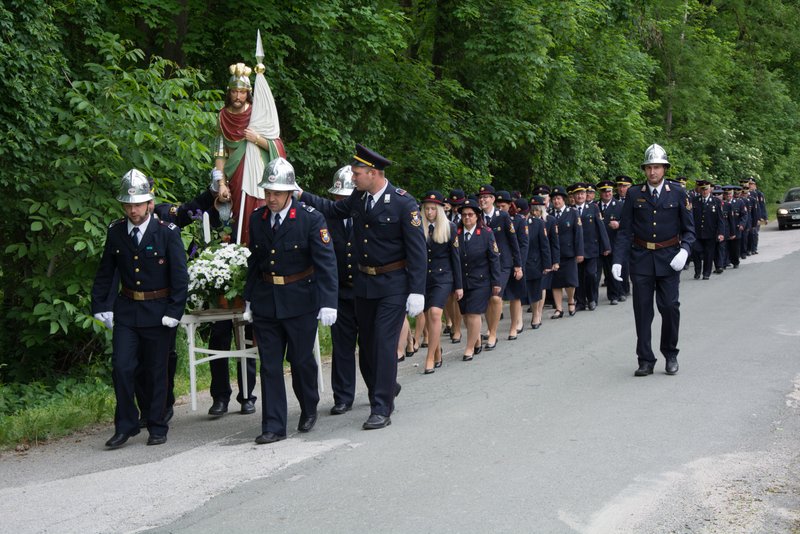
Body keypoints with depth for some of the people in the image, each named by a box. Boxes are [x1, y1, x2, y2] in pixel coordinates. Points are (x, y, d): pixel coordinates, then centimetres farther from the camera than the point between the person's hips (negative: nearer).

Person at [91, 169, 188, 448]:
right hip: (125, 312, 3)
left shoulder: (167, 232, -9)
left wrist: (174, 311, -13)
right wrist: (99, 307, 4)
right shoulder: (115, 232, 1)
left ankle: (157, 427, 20)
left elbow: (180, 276, -8)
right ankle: (125, 425, 11)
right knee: (121, 367, -3)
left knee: (157, 371, 7)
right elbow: (105, 272, 10)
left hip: (157, 312, -2)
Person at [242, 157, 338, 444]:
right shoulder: (257, 219, 4)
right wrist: (249, 299, 14)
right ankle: (273, 426, 10)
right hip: (265, 302, 4)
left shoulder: (311, 218, -11)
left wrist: (328, 303, -21)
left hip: (300, 303, -4)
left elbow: (326, 262, -14)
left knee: (301, 360, 8)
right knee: (269, 365, 3)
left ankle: (309, 409, 34)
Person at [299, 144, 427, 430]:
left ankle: (381, 409, -1)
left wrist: (417, 291, -18)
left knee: (384, 343, -8)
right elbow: (331, 208, 21)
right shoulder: (358, 199, 3)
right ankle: (387, 389, 36)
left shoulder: (403, 202, -14)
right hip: (364, 284, 7)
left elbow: (417, 249, -14)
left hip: (393, 285, -6)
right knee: (366, 343, 14)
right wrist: (301, 195, 8)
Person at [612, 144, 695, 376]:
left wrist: (684, 251, -15)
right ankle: (645, 360, 12)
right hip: (641, 259, 1)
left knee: (670, 307, -3)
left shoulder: (678, 194, 1)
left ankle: (670, 355, 18)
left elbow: (689, 229, 4)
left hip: (669, 260, -1)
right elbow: (625, 231, 3)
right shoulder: (634, 194, 2)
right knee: (642, 311, 3)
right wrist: (618, 260, -6)